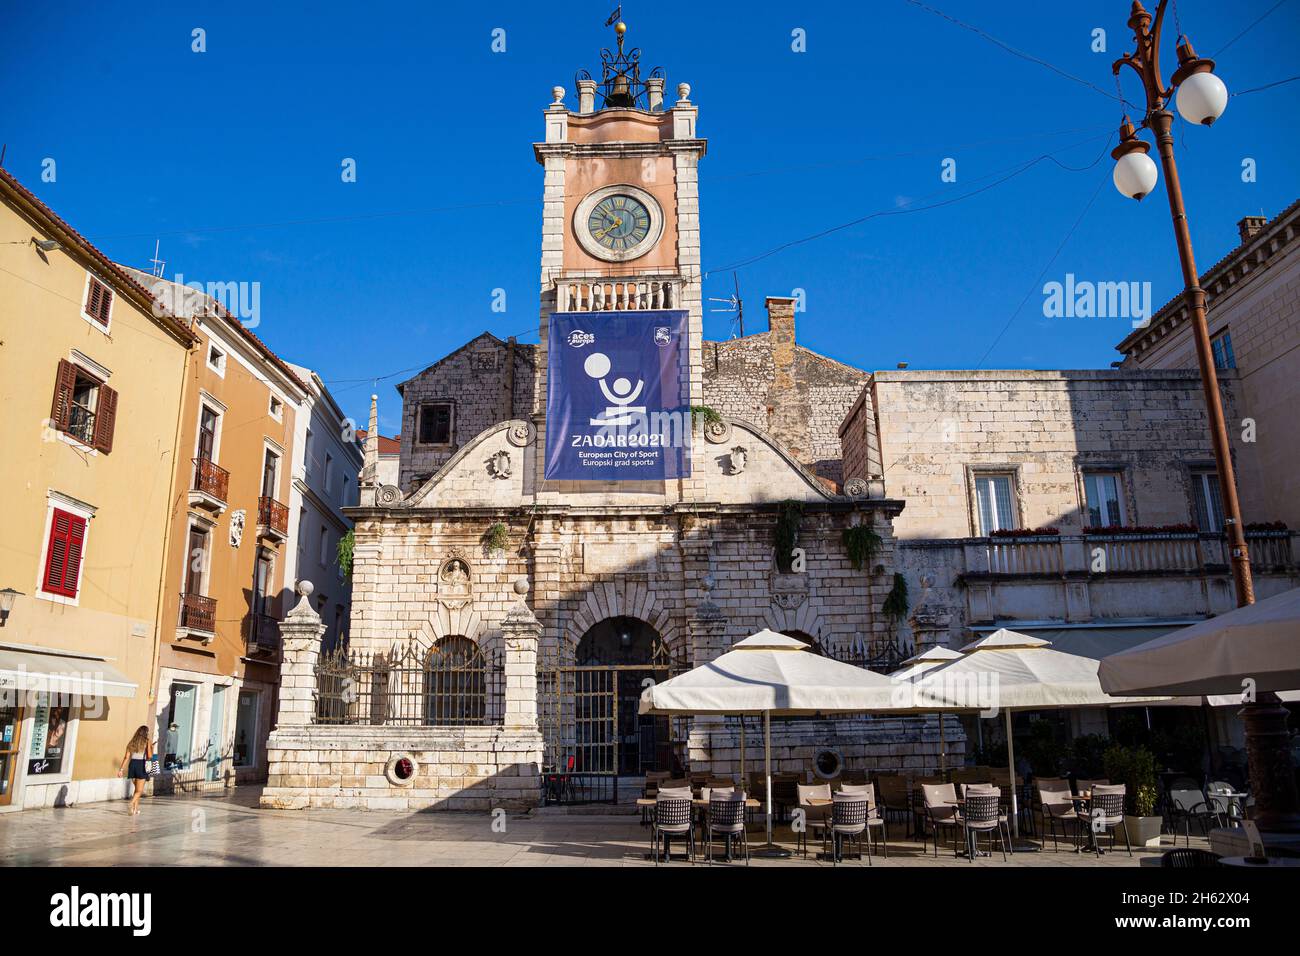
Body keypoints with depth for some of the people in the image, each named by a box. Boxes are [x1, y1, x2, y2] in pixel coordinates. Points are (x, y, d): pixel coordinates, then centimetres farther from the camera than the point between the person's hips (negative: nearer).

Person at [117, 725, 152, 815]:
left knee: (137, 789, 20)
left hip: (132, 765, 5)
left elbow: (126, 757, 4)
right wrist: (151, 747, 9)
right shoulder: (147, 742, -3)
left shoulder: (132, 742, 10)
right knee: (139, 790, 0)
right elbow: (150, 756, -9)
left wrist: (121, 769, 5)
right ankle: (132, 803, -24)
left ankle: (136, 808, 19)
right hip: (141, 765, -5)